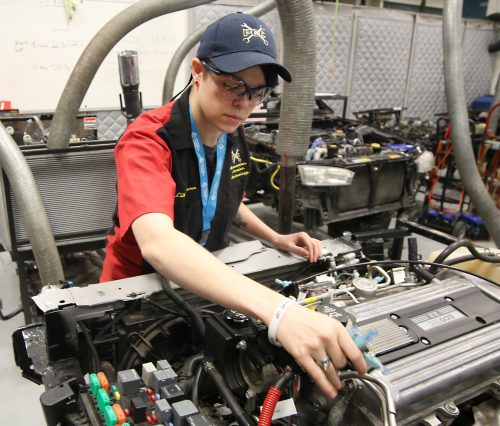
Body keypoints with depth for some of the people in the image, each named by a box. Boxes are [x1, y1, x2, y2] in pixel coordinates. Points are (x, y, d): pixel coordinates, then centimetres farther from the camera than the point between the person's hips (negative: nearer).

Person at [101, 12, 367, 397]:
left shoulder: (234, 140, -6)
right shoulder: (147, 141, -31)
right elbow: (157, 242, -50)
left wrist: (276, 239, -4)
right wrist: (277, 310, -61)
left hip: (205, 286, 6)